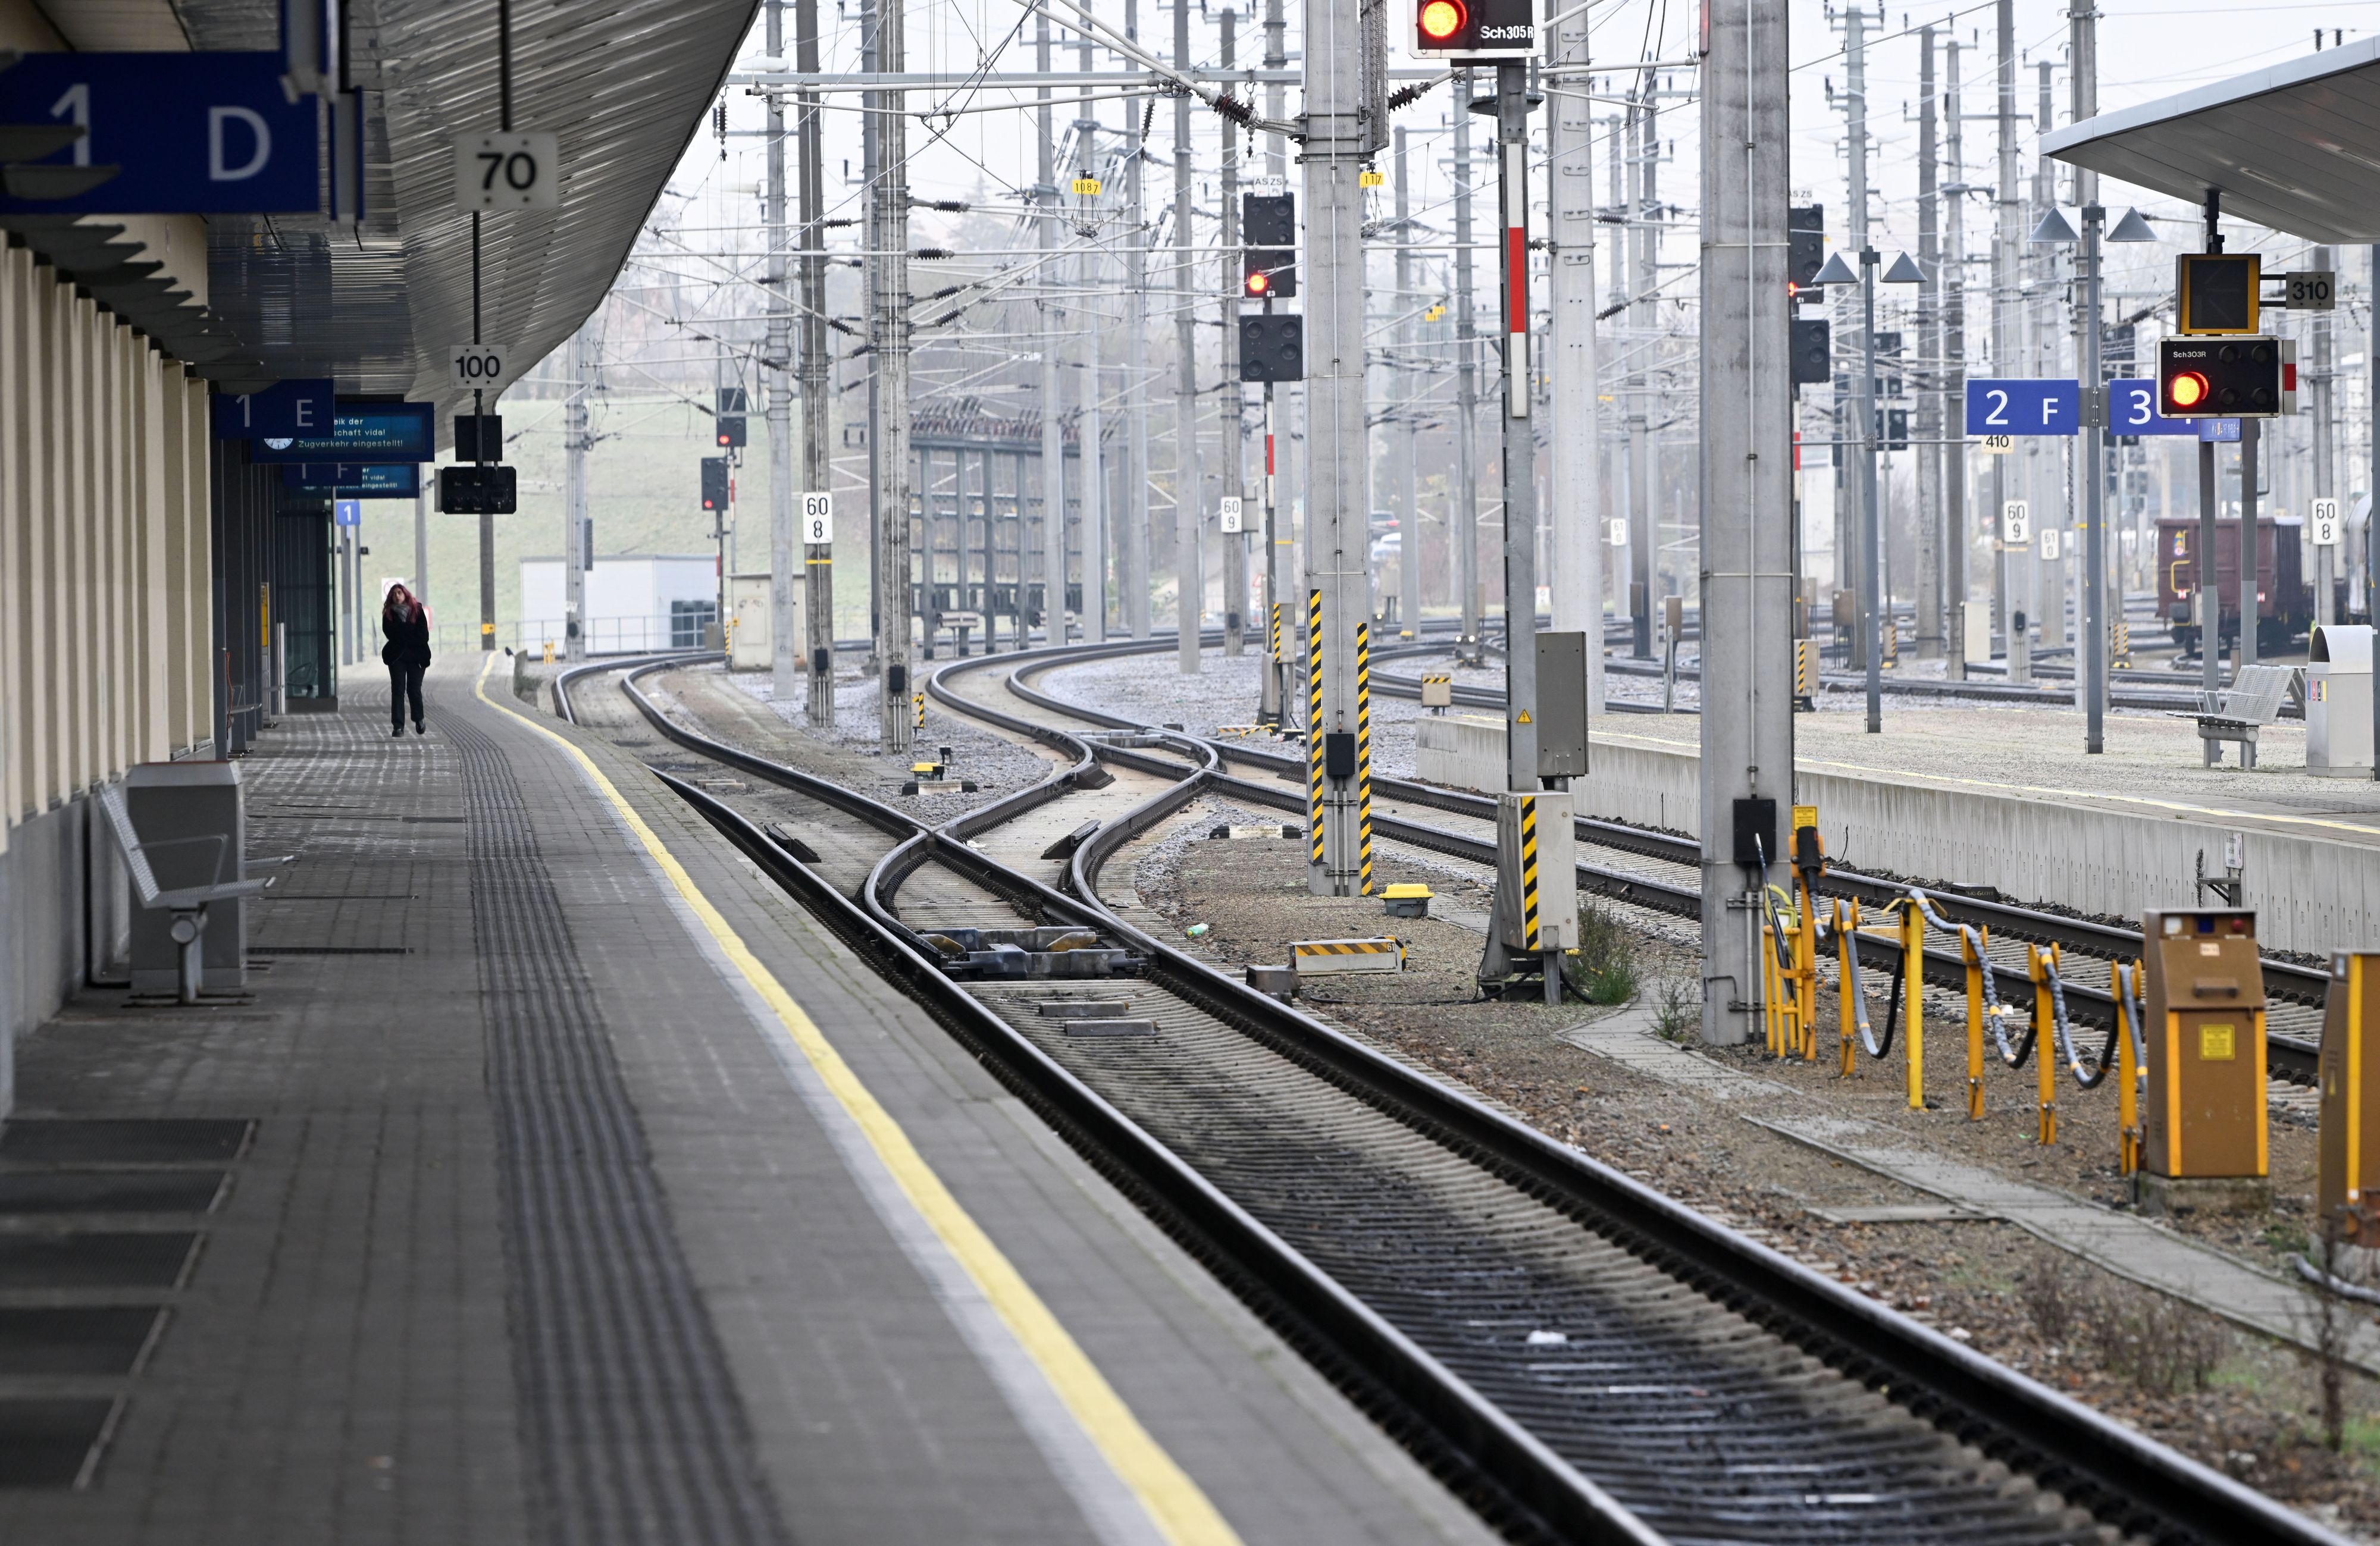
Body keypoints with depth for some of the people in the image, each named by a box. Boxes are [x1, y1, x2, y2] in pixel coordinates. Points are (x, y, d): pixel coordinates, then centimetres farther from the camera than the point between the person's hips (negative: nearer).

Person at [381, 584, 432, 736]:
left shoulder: (418, 611, 3)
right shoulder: (389, 614, 5)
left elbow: (424, 636, -5)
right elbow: (391, 634, -8)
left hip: (416, 656, 0)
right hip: (396, 656, 0)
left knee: (414, 690, 4)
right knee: (398, 691, -7)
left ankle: (419, 719, 28)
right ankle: (398, 726, -10)